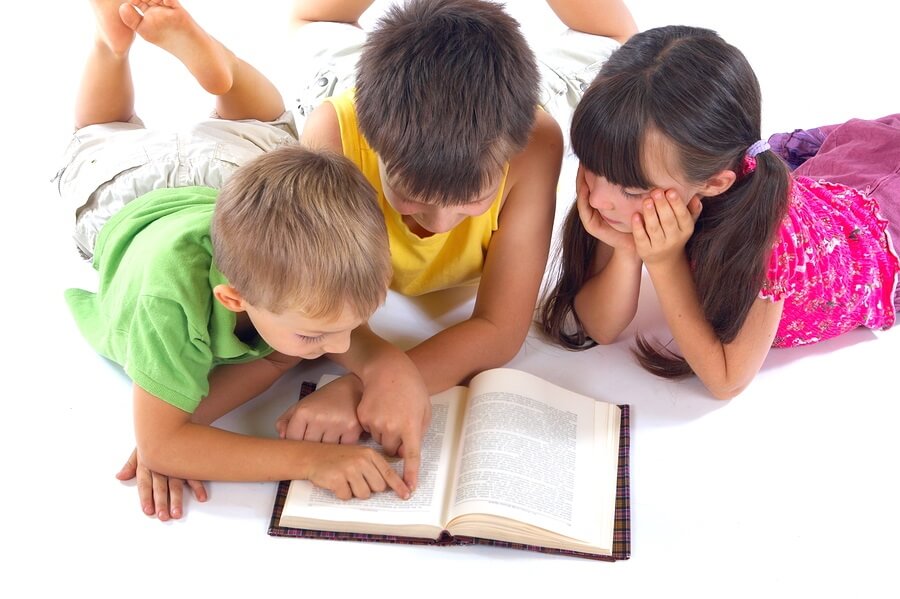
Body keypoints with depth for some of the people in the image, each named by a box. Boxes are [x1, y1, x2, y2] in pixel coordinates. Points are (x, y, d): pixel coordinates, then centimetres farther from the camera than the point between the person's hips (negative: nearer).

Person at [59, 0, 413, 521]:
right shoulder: (169, 298, -55)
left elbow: (280, 358, -33)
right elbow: (159, 442, -48)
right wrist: (309, 458, -58)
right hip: (127, 199, -1)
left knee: (263, 124, 36)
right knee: (103, 138, 36)